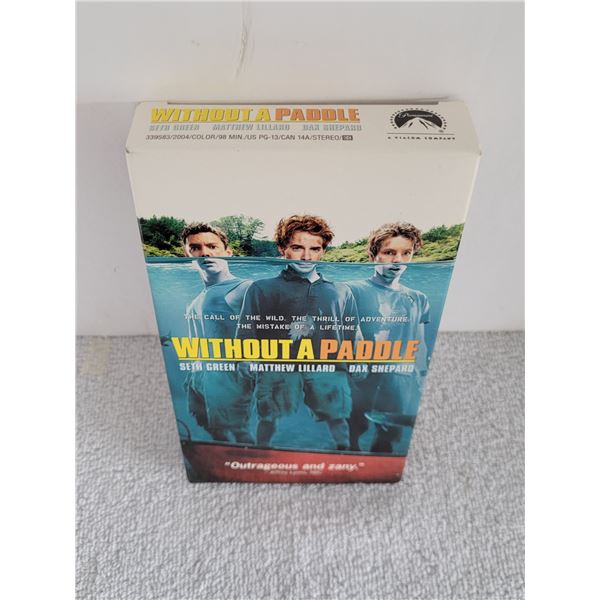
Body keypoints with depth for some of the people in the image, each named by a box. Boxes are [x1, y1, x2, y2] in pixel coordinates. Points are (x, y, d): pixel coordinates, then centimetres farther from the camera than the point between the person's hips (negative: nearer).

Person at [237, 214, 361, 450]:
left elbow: (355, 343, 18)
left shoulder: (341, 292, 22)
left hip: (329, 375, 2)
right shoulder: (261, 289, 16)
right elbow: (245, 340, 8)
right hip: (278, 375, -1)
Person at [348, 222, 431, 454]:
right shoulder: (353, 291, -2)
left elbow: (420, 353, 14)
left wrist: (418, 395, 11)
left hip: (403, 396, 4)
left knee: (393, 450, 12)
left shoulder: (419, 300, 11)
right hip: (358, 389, -3)